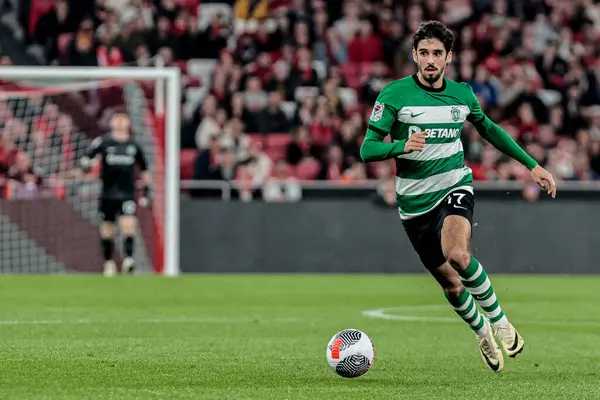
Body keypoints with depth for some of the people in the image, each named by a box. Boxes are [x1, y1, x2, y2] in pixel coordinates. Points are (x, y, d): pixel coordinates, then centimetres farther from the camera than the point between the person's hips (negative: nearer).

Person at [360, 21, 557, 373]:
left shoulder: (462, 94, 1)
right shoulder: (395, 94, -10)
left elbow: (488, 129, 20)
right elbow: (367, 149, -12)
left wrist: (532, 165, 19)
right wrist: (403, 146, -32)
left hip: (455, 187, 0)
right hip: (415, 201, 0)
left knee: (457, 255, -31)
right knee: (450, 284, 5)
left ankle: (497, 318, -11)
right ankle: (482, 332, 34)